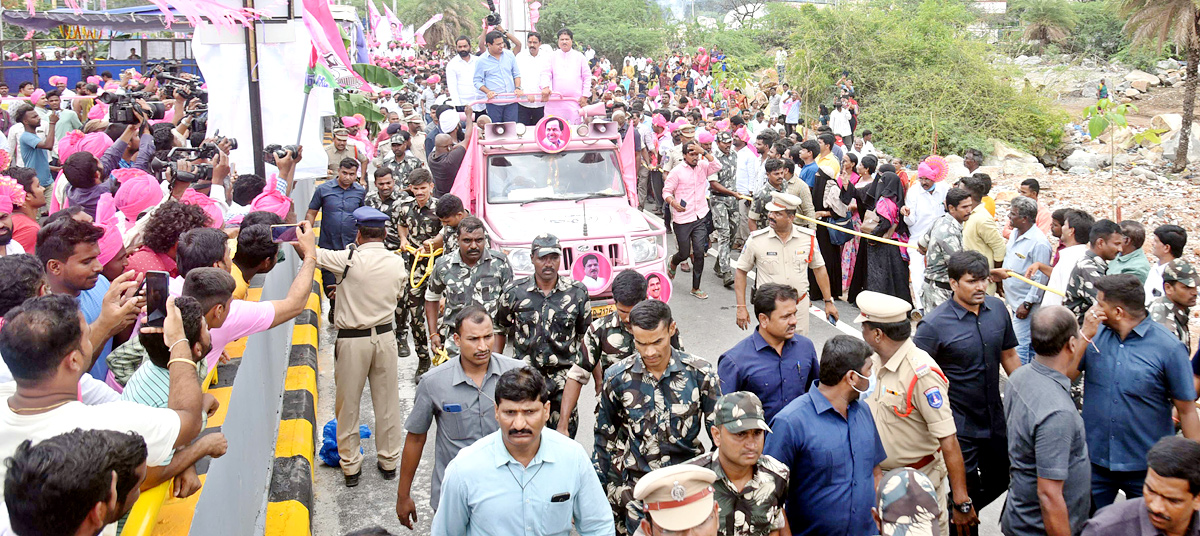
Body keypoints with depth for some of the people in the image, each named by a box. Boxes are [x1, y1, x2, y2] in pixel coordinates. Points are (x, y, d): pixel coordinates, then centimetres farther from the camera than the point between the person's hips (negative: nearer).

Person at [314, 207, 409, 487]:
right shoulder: (398, 263, -3)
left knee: (348, 403, 10)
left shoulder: (348, 259, -16)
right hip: (385, 336, 4)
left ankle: (351, 466, 19)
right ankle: (389, 461, 25)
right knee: (387, 401, 14)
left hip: (352, 340, -3)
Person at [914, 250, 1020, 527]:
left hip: (994, 418, 6)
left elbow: (1008, 355, 12)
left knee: (1000, 479, 21)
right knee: (965, 489, 4)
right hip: (958, 424, -6)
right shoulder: (934, 324, -19)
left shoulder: (998, 308, -1)